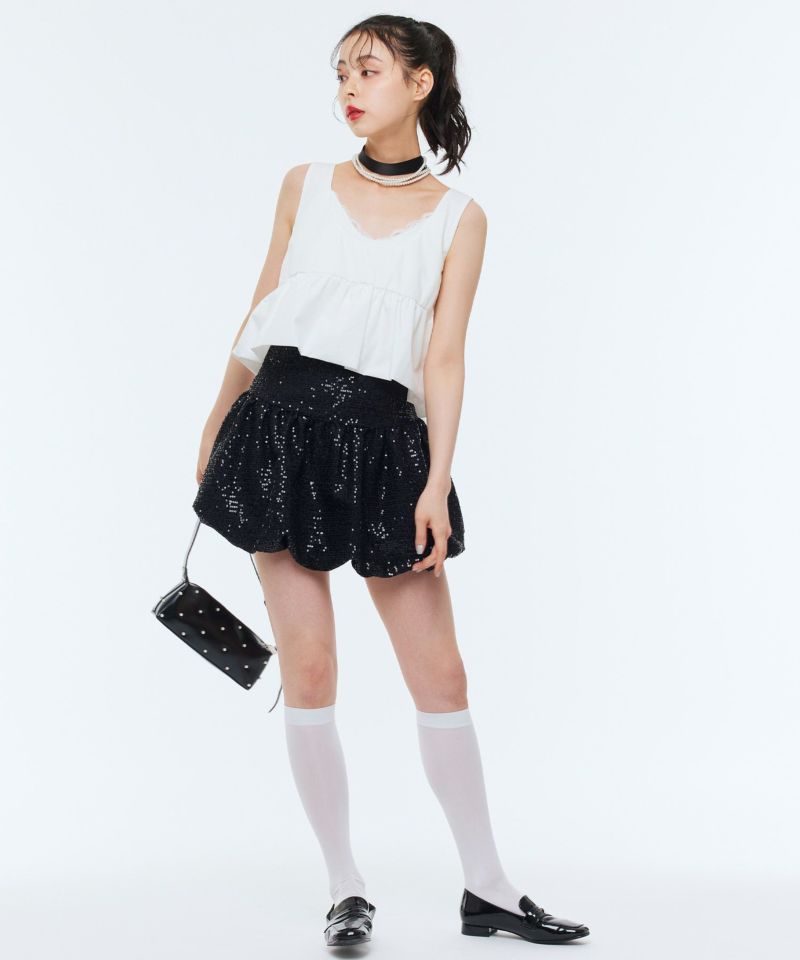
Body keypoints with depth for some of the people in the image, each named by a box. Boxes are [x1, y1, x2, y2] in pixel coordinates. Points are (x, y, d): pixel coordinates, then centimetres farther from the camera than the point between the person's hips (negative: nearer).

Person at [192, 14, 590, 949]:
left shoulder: (458, 216, 5)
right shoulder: (306, 186, 9)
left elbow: (445, 357, 0)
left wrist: (437, 482, -9)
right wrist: (218, 420, 19)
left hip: (385, 440, -1)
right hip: (285, 424, 1)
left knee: (441, 670, 1)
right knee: (307, 664, -1)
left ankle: (488, 888, 13)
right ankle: (345, 888, 10)